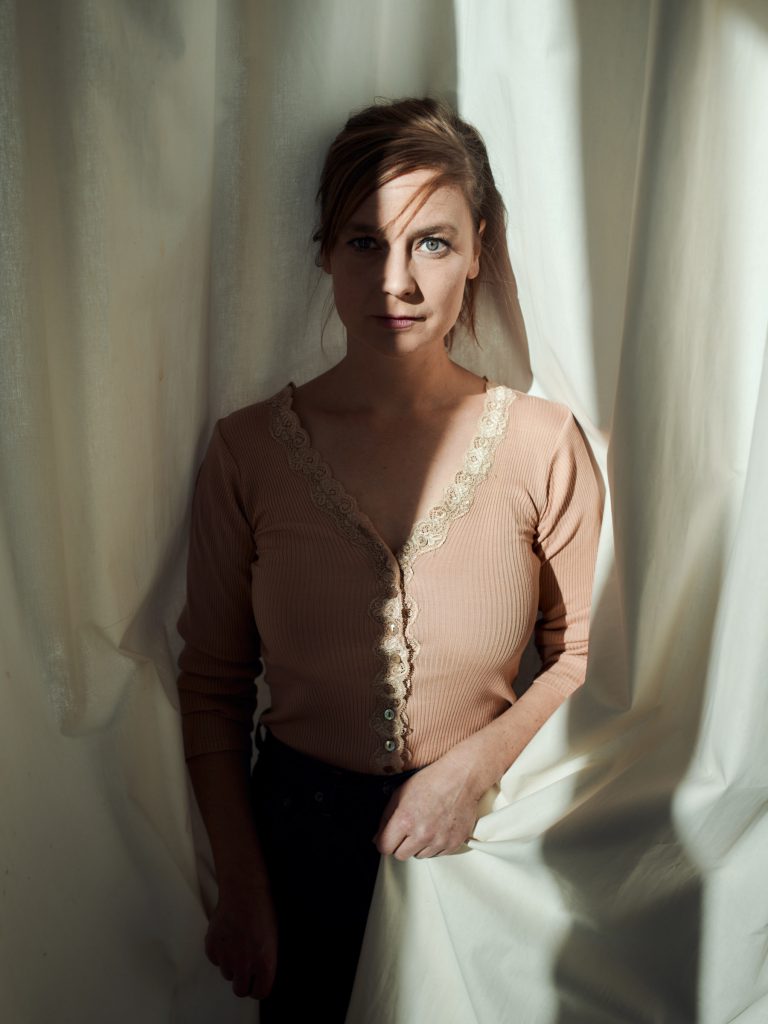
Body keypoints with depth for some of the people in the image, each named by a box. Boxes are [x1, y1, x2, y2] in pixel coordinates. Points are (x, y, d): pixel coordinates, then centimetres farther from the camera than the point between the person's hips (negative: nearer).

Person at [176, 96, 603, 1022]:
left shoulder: (543, 444, -13)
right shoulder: (250, 449, -12)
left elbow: (583, 656, -1)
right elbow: (212, 685, -5)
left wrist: (476, 762, -14)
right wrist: (239, 887, -4)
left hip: (480, 823, 0)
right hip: (299, 824, 1)